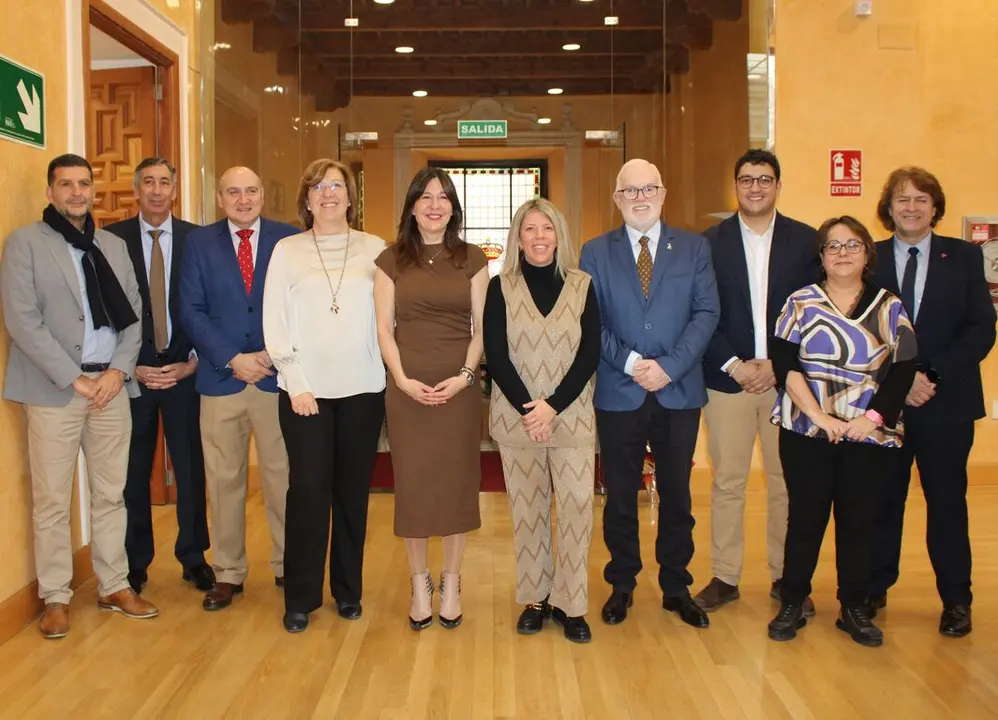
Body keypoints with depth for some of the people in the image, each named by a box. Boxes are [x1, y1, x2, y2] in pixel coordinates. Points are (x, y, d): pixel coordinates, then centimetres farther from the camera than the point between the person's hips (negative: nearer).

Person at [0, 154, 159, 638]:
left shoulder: (113, 246, 13)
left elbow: (133, 314, 11)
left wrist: (119, 370, -4)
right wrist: (74, 379, -12)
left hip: (111, 386, 4)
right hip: (54, 390, -4)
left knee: (110, 494, 10)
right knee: (51, 501, 2)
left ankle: (114, 586, 22)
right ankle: (56, 598, 15)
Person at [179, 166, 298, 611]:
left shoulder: (289, 239, 4)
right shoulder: (199, 242, 6)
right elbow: (191, 311, 0)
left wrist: (275, 354, -10)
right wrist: (232, 359, -10)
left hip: (277, 376, -1)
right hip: (220, 378, 1)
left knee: (283, 478, 6)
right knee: (224, 480, 7)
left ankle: (288, 567, 20)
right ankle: (228, 573, 20)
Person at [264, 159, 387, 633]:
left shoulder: (375, 249, 6)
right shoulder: (287, 251, 6)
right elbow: (275, 323, 2)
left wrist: (393, 373, -6)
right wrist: (296, 383, -5)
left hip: (362, 388, 1)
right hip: (305, 389, -1)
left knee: (353, 492, 7)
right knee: (309, 491, -3)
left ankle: (348, 590, 22)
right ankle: (301, 597, 12)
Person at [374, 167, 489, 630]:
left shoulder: (472, 259, 6)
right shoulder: (391, 260, 6)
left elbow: (481, 327, 3)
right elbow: (384, 329, 3)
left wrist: (464, 376, -11)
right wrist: (403, 379, -11)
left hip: (459, 388, 0)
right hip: (407, 389, 0)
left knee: (457, 481, 4)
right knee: (412, 483, 3)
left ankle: (451, 584, 19)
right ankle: (419, 583, 17)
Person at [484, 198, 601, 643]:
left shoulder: (582, 286, 4)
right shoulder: (501, 287, 3)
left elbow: (590, 353, -2)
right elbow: (495, 355, -3)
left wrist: (552, 406, -12)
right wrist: (527, 409, -13)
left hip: (571, 416, 0)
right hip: (516, 417, 0)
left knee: (576, 507, -3)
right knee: (527, 510, 6)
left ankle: (570, 604, 9)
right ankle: (536, 599, 19)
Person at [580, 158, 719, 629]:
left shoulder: (694, 248, 6)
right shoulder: (595, 253, 4)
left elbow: (706, 312, -3)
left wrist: (669, 366, -14)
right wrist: (631, 362, -15)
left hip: (679, 392, 1)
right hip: (618, 394, -1)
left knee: (677, 495, 10)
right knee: (620, 496, 9)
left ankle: (676, 588, 25)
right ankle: (621, 585, 25)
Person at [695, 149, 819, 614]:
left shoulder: (805, 240, 5)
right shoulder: (711, 242, 4)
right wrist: (734, 365, -9)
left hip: (786, 379, 1)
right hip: (728, 378, 0)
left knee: (787, 483, 7)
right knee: (727, 483, 4)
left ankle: (786, 576, 20)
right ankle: (724, 577, 15)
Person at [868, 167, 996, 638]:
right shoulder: (868, 260, 3)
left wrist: (932, 375, -14)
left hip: (947, 401, 0)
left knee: (947, 502, 7)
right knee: (881, 499, 8)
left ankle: (956, 600, 20)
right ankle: (873, 589, 22)